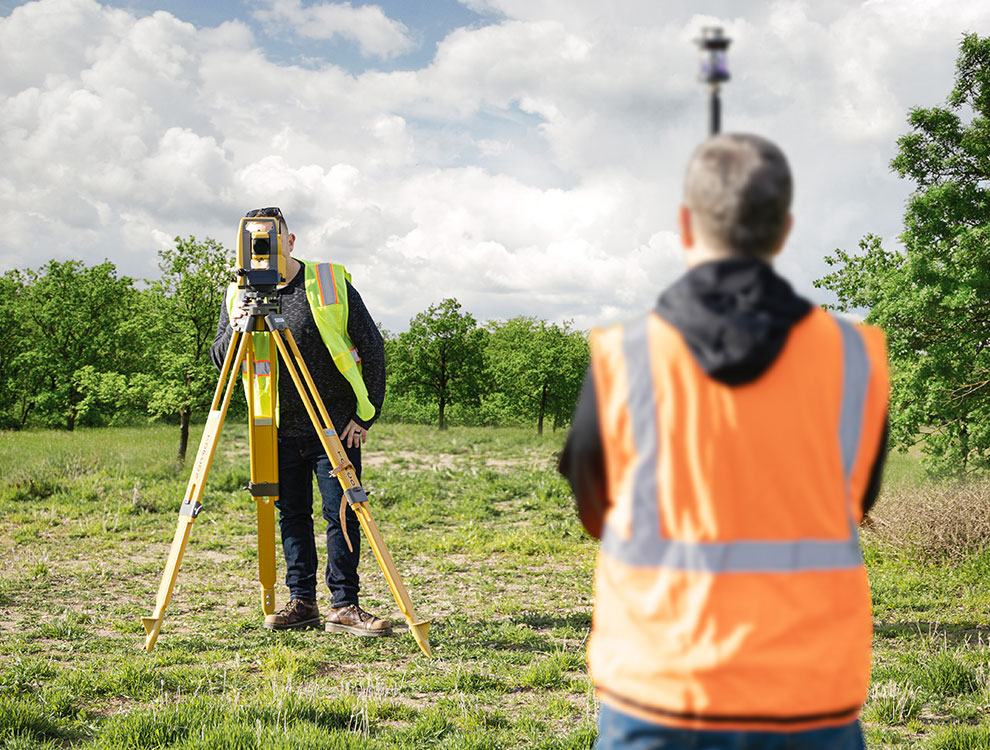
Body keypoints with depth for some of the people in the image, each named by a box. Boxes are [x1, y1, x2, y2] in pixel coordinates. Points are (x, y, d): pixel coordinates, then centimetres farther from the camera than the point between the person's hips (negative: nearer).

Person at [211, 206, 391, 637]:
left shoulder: (331, 283, -2)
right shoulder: (238, 295, 6)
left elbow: (372, 348, 0)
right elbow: (220, 362, 3)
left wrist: (365, 414, -4)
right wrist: (234, 331, -19)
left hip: (336, 427, -3)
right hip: (279, 429, 3)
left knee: (341, 515, -5)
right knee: (291, 516, 8)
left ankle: (344, 607, 2)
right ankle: (302, 601, 17)